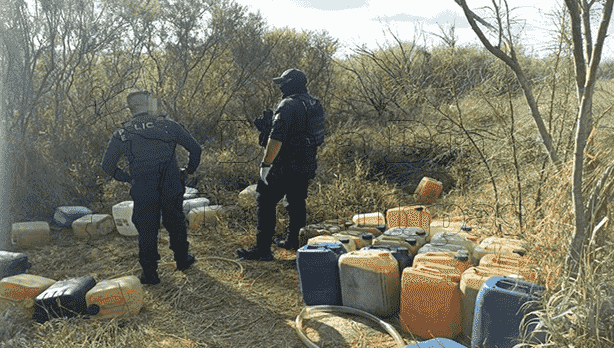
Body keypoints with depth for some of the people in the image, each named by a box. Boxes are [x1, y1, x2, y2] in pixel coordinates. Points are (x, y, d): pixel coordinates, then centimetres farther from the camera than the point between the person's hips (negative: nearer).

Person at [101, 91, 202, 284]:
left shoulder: (121, 134, 4)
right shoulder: (168, 125, 1)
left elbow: (107, 165, 10)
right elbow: (195, 148, 6)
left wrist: (127, 178, 22)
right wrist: (189, 171, 19)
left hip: (143, 192, 0)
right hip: (172, 189, 0)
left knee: (147, 231, 13)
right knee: (176, 224, 20)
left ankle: (149, 273, 21)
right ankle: (182, 260, 37)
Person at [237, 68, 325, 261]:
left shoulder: (288, 105, -17)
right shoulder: (316, 104, 11)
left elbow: (276, 138, -25)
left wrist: (266, 163, -20)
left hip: (285, 166, -9)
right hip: (307, 165, 9)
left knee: (266, 203, -2)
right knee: (297, 202, 19)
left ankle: (263, 249, -1)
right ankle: (293, 241, 30)